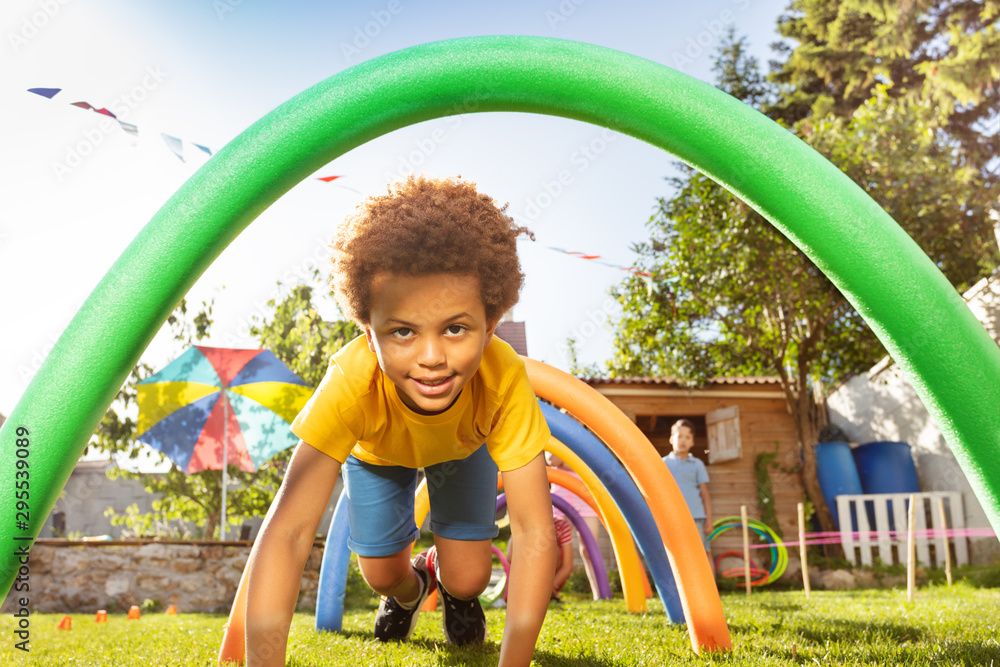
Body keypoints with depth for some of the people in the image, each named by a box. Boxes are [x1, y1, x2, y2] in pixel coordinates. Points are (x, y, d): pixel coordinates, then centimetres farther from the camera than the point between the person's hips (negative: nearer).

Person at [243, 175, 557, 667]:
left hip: (464, 447, 0)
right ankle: (411, 589, 38)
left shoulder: (505, 379, -44)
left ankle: (452, 591, 31)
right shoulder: (352, 381, -46)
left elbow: (533, 531, -41)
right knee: (382, 573, 0)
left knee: (466, 579, -7)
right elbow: (286, 532, -49)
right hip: (376, 451, 0)